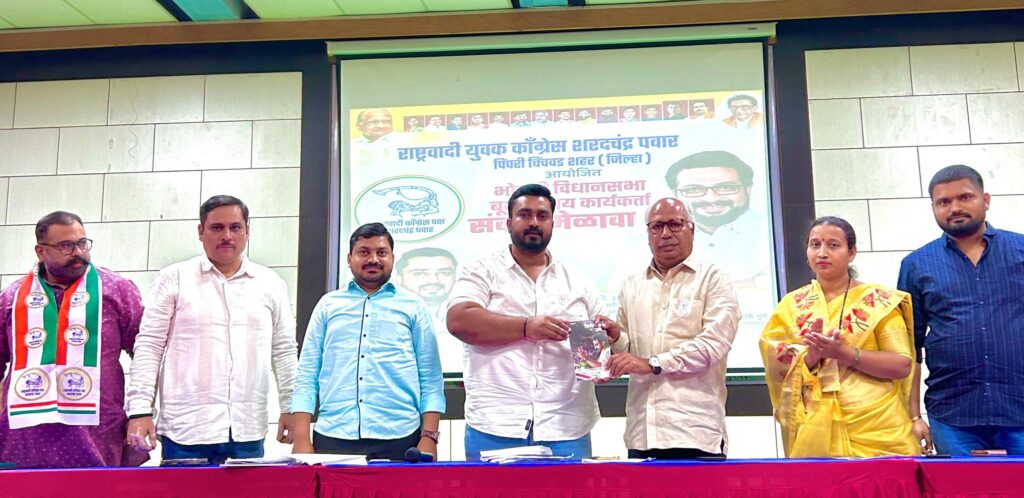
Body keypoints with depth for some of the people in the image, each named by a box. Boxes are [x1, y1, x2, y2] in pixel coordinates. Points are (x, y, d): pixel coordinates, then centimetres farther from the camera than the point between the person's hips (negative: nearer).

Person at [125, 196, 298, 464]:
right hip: (185, 431, -2)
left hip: (248, 431, 2)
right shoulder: (174, 278, 3)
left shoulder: (270, 283, 10)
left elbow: (284, 350, 12)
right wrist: (140, 410, -6)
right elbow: (149, 345, 1)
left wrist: (290, 408, 6)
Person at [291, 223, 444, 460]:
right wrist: (301, 439, -1)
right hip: (332, 438, 1)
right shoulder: (328, 304, 13)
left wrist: (429, 437, -5)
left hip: (399, 438, -1)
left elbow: (431, 379, 5)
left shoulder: (413, 306, 9)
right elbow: (307, 374, 9)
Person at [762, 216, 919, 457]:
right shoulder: (790, 306, 9)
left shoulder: (879, 300, 2)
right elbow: (777, 369, 4)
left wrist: (843, 352, -17)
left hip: (876, 430, -1)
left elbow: (902, 365, -5)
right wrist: (811, 355, -15)